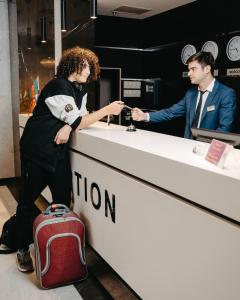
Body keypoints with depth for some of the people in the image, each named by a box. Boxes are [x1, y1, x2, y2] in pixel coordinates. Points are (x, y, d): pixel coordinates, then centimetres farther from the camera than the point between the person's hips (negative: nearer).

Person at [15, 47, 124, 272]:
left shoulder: (81, 89, 10)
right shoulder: (58, 86, -17)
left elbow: (80, 117, 7)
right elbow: (78, 122, -17)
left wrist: (68, 126, -15)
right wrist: (107, 110, -16)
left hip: (59, 151, 7)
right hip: (36, 150, -7)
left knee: (63, 199, 6)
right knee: (28, 199, 5)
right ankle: (23, 249, 21)